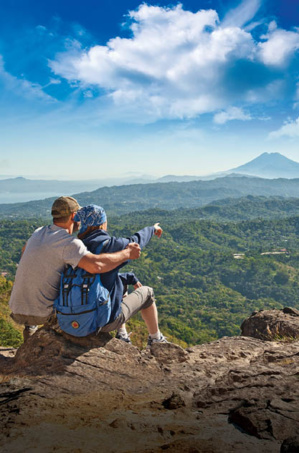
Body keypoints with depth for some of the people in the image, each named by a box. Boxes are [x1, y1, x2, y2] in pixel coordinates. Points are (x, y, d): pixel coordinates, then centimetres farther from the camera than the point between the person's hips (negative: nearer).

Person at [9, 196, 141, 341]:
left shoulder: (39, 232, 6)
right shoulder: (70, 243, -18)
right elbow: (95, 265, -36)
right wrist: (127, 253, -21)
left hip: (16, 309, 6)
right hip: (43, 314, -6)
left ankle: (29, 328, 32)